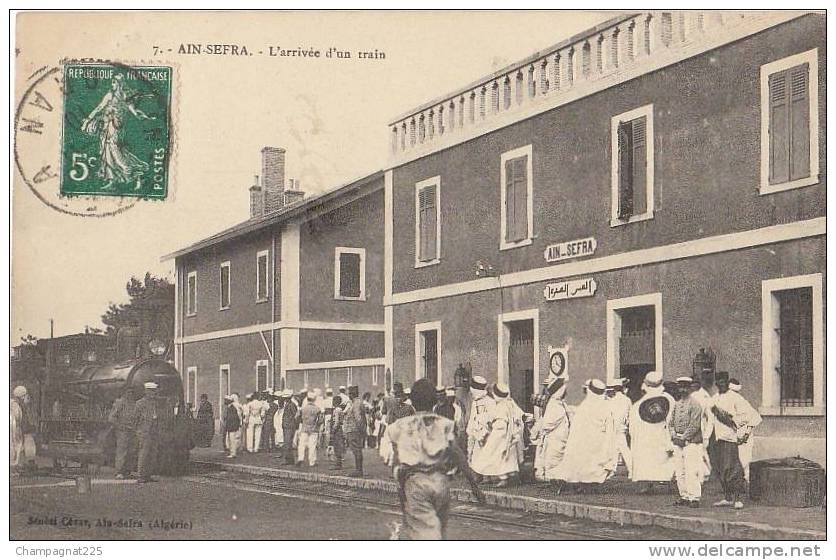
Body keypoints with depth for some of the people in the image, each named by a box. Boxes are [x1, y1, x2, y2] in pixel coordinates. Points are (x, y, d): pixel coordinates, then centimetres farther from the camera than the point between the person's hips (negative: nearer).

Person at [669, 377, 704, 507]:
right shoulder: (677, 403, 16)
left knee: (691, 471, -10)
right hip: (677, 442, 7)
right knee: (679, 471, 7)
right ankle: (684, 496, 14)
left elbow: (695, 425, -11)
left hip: (691, 441, -7)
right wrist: (673, 435, 1)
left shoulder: (694, 403, -5)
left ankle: (694, 498, -8)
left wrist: (683, 437, -13)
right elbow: (671, 421, 17)